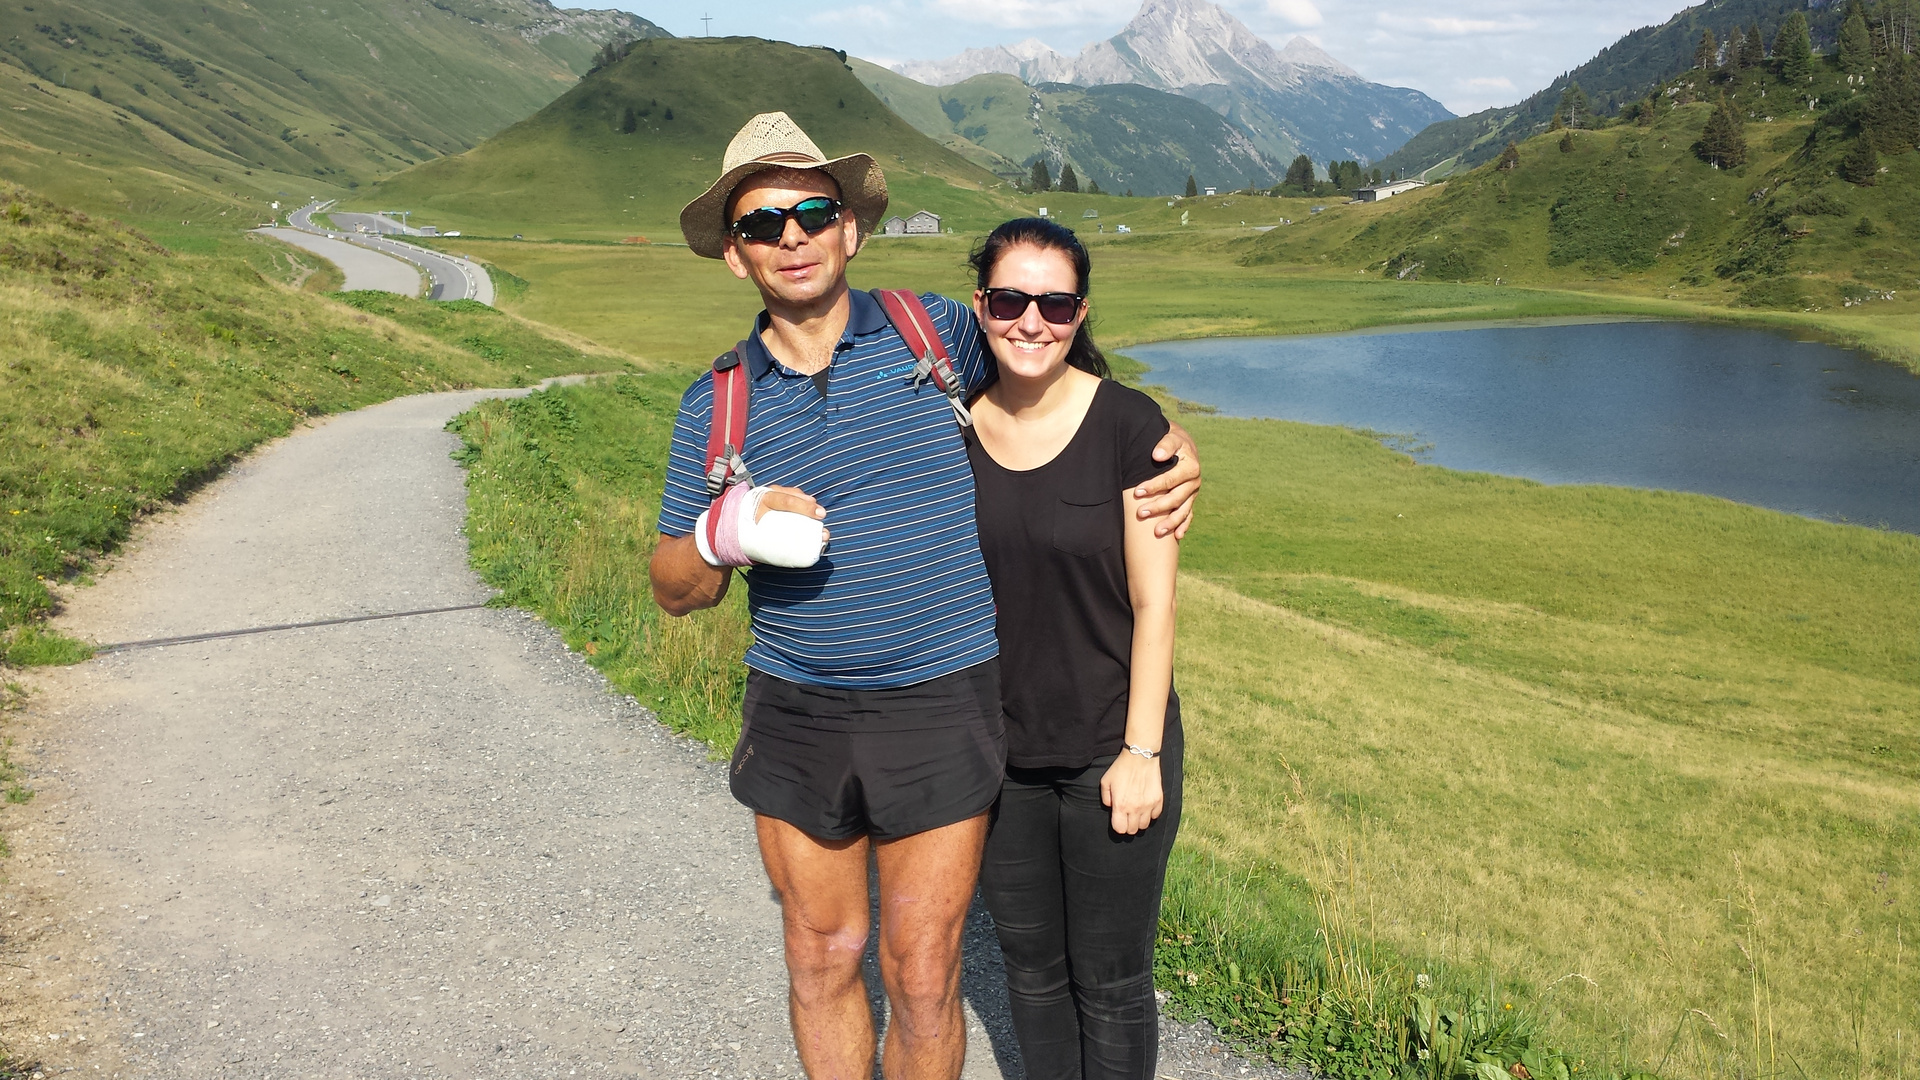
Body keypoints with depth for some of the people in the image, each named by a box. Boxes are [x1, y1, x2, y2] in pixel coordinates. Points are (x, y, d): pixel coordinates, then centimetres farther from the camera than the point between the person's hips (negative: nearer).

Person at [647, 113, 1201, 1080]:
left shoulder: (937, 332, 0)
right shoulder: (715, 404, 3)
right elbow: (676, 589, 7)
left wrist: (1177, 449, -4)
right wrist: (727, 530, -15)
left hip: (941, 708, -2)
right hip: (794, 715, 2)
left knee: (922, 975, 5)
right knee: (820, 957, 14)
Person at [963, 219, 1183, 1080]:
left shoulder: (1128, 426, -12)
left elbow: (1153, 603, -10)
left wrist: (1141, 752, -12)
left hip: (1111, 751, -3)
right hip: (997, 751, 4)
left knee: (1110, 980, 10)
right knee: (1030, 963, 19)